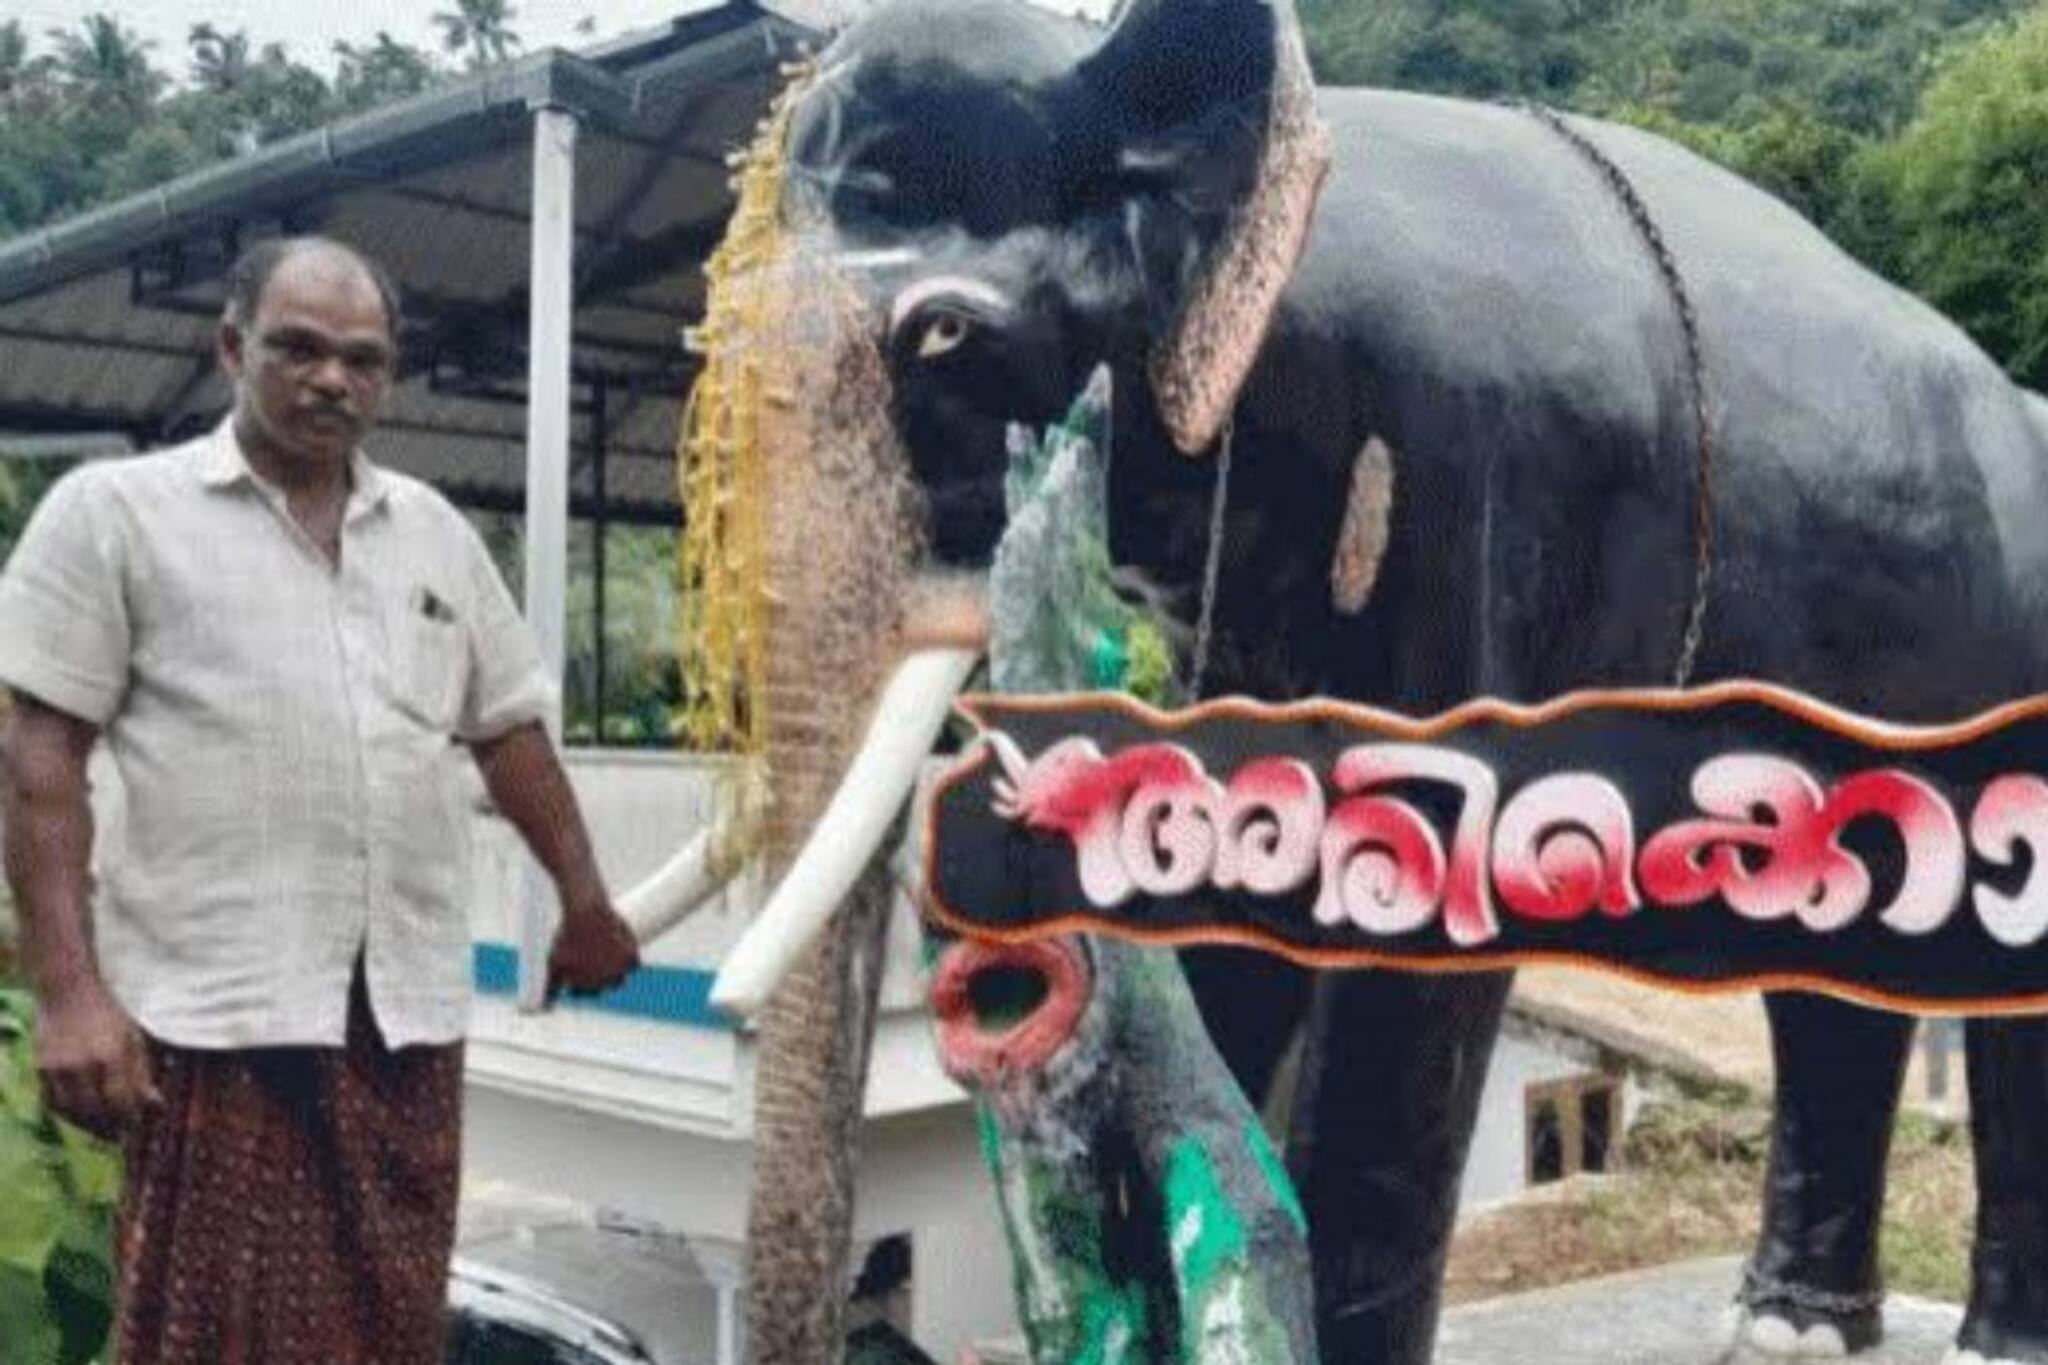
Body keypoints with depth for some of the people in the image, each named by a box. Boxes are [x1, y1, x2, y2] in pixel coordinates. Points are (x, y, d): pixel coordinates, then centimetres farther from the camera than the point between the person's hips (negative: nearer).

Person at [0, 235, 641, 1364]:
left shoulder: (435, 531, 14)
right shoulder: (114, 509, 1)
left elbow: (510, 730, 20)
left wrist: (584, 904, 20)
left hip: (411, 1004, 5)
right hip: (217, 1008, -4)